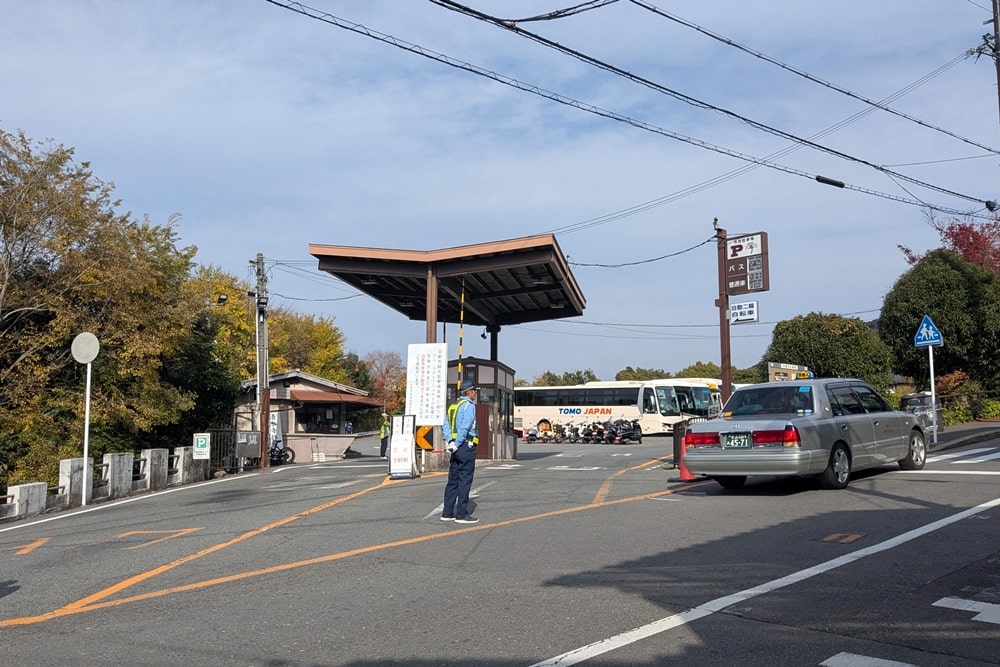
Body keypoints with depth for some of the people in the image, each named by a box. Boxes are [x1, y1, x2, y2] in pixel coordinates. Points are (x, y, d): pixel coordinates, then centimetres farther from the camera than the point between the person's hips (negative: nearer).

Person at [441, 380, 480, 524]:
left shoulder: (452, 406, 17)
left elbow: (446, 426, 9)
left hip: (456, 448, 8)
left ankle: (447, 513, 14)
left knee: (453, 480, 12)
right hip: (466, 446, -8)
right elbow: (465, 427, -19)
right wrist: (457, 445, -16)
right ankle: (461, 514, -4)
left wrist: (450, 442, 0)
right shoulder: (469, 405, -9)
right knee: (465, 480, -5)